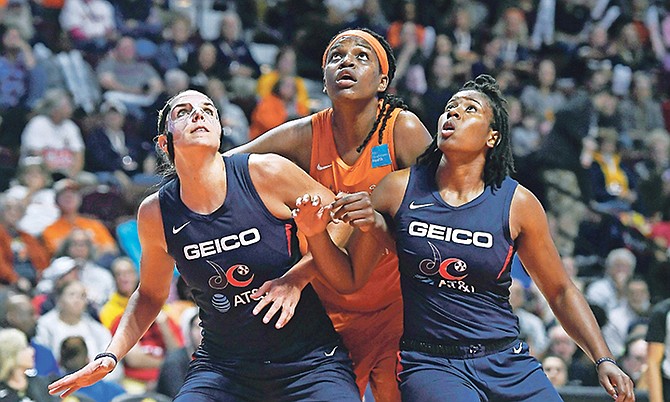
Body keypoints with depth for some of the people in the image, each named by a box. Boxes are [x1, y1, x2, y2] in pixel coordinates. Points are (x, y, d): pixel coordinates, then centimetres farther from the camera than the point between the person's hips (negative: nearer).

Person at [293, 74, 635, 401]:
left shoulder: (517, 203, 0)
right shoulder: (399, 189, 1)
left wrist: (603, 360, 1)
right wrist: (316, 234, -11)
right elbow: (349, 279, 7)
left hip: (507, 364, 2)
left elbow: (561, 292, 9)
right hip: (428, 364, -2)